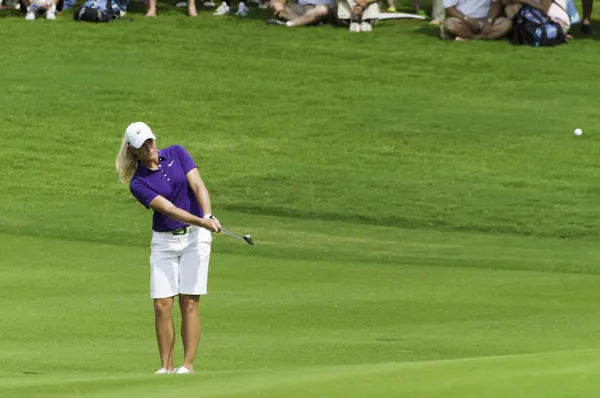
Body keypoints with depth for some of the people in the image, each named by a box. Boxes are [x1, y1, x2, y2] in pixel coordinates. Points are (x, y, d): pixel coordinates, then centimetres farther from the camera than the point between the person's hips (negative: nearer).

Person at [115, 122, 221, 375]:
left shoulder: (176, 154, -1)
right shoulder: (138, 184, -7)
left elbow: (198, 186, -9)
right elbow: (169, 209, -18)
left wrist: (208, 215, -28)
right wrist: (202, 222, -30)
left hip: (194, 237, 0)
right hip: (163, 241, 0)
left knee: (188, 303, -5)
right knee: (162, 306, -5)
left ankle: (188, 365, -3)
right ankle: (166, 367, 3)